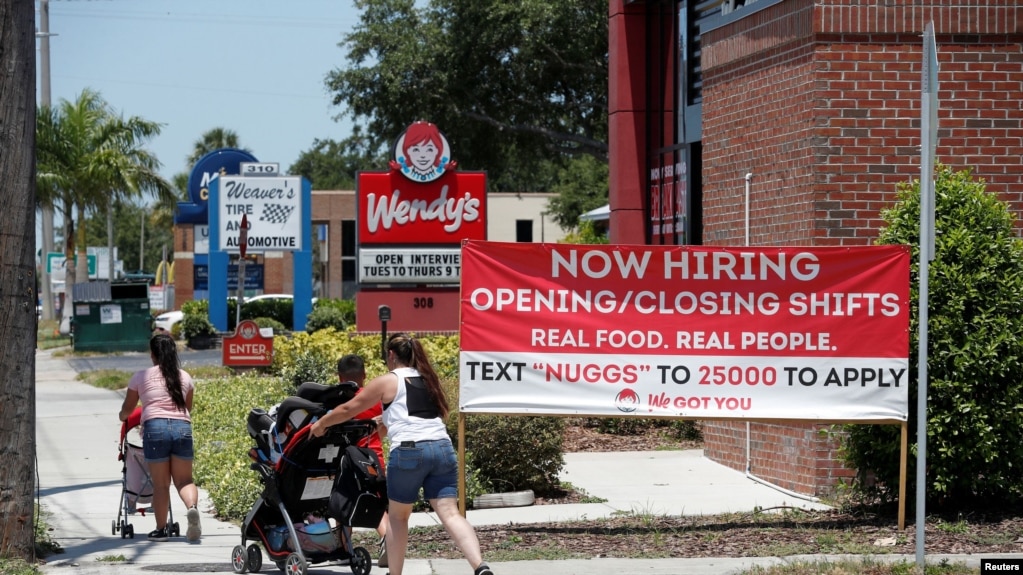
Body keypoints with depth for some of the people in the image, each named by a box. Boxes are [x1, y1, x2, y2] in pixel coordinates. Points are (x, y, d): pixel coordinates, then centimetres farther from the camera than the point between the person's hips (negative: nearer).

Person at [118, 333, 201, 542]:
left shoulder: (141, 377, 8)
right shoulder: (184, 377, 15)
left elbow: (127, 409, 20)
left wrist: (123, 417, 44)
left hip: (155, 428, -2)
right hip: (182, 427, 2)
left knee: (160, 483, 5)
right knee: (184, 479, 7)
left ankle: (161, 529, 7)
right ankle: (192, 508, -23)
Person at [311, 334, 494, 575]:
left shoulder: (387, 381, 9)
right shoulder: (428, 381, 24)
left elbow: (348, 410, 16)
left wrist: (320, 424, 33)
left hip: (409, 451, -4)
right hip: (443, 449, 4)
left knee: (397, 516, 16)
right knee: (449, 513, -6)